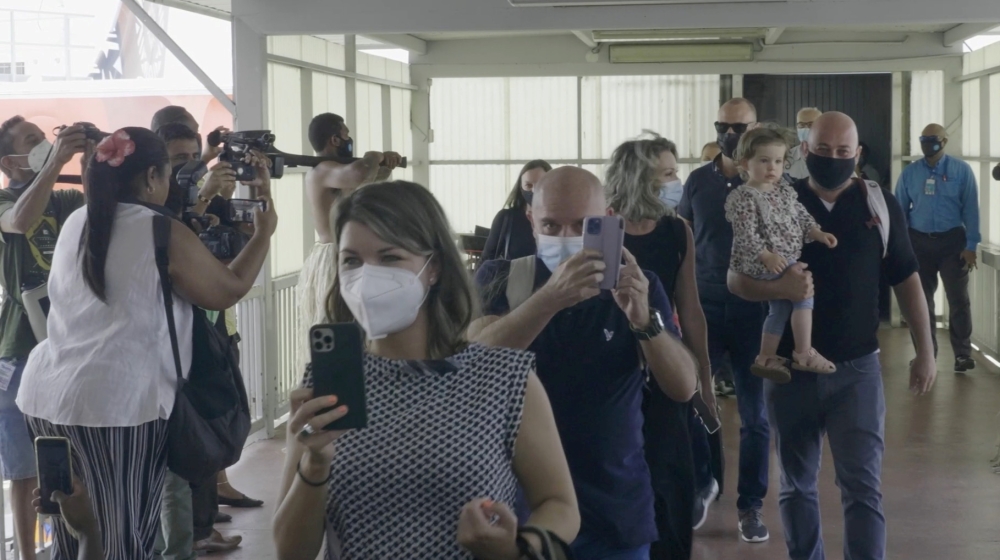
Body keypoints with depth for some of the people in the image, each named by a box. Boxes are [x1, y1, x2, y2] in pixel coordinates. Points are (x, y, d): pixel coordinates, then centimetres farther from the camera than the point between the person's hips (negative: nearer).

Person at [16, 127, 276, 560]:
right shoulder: (163, 232, -7)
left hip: (47, 392, 7)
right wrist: (265, 230, 12)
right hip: (119, 400, -7)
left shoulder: (76, 224, 12)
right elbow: (228, 291, 1)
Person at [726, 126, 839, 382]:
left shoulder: (784, 190, 10)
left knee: (782, 305, 13)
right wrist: (767, 256, -31)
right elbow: (746, 235, -22)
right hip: (759, 264, -9)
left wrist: (818, 233, 2)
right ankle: (803, 354, -10)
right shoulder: (743, 198, -15)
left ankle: (766, 358, 26)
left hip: (787, 261, 9)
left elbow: (802, 216, 16)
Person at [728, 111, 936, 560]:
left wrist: (924, 351, 2)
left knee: (862, 486, -3)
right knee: (796, 485, 13)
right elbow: (736, 278, -2)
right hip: (791, 367, 1)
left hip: (857, 368, -1)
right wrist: (780, 288, -22)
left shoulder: (880, 205, 0)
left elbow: (906, 280, 6)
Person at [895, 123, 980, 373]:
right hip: (919, 241, 2)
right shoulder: (909, 173, 2)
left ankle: (963, 354, 7)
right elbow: (900, 210, 5)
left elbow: (970, 208, -5)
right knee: (921, 300, 9)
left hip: (952, 241, -2)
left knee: (959, 300, -1)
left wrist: (971, 245, -8)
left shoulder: (961, 170, -4)